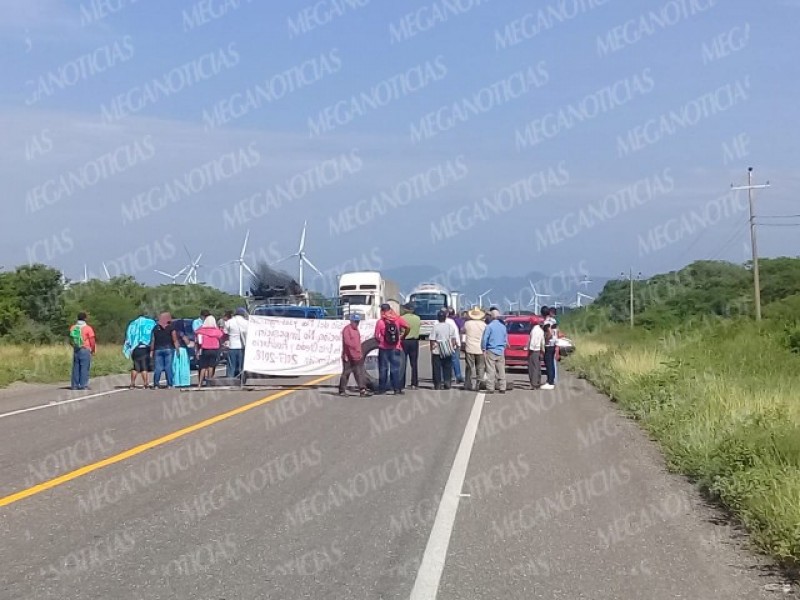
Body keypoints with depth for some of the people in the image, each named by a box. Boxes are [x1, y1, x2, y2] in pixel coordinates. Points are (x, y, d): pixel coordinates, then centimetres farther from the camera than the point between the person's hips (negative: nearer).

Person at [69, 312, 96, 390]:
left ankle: (75, 385, 8)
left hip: (75, 350, 5)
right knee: (84, 367, -3)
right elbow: (92, 341, -7)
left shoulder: (72, 328, 8)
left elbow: (70, 340, 15)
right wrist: (93, 350, 8)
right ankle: (83, 385, -6)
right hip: (85, 350, -5)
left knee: (76, 367, 8)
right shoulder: (88, 328, -8)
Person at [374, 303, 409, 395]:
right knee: (395, 369, 5)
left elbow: (376, 336, -8)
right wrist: (402, 337, 5)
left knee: (383, 369, 7)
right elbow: (408, 328, -8)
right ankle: (397, 388, 2)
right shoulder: (398, 319, -1)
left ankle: (382, 388, 8)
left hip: (383, 348, -1)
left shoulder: (380, 322, -7)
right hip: (396, 348, 1)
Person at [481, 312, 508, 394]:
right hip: (501, 352, 5)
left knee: (491, 371, -4)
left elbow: (484, 339, -10)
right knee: (501, 371, 8)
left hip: (491, 351, -5)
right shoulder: (503, 326, 7)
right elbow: (506, 340, 15)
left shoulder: (489, 326, -9)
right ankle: (502, 388, 9)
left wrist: (483, 349, 0)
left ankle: (490, 388, -6)